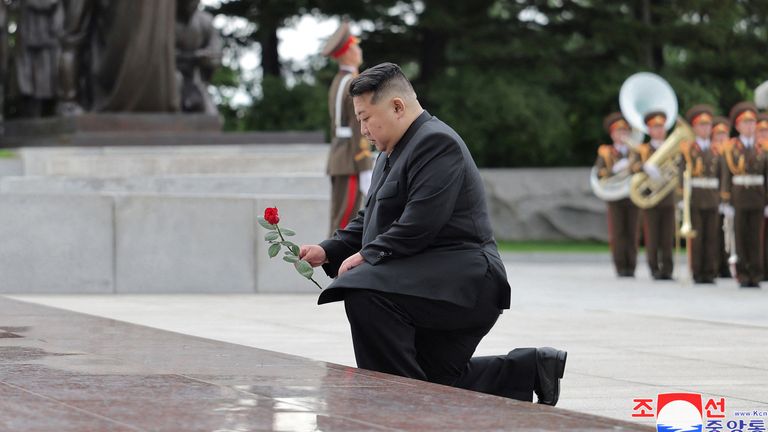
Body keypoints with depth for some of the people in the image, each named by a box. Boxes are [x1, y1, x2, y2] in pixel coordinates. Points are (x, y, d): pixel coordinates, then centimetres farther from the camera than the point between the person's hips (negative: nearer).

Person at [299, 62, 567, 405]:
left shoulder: (436, 143, -15)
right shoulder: (393, 152, 18)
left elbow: (420, 223, -24)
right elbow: (369, 219, 22)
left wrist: (366, 255, -16)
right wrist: (328, 251, 7)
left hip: (462, 280, -11)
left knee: (364, 294, -30)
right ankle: (531, 369, 22)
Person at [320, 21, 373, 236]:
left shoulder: (337, 84, 17)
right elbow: (359, 130, -19)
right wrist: (366, 174, -19)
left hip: (338, 160, 10)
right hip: (353, 161, -10)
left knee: (340, 225, 9)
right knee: (344, 226, -9)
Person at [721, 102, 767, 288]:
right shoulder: (731, 147, 2)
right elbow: (726, 175, 0)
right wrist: (727, 201, -6)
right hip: (739, 200, -2)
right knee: (740, 238, 1)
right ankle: (742, 275, 5)